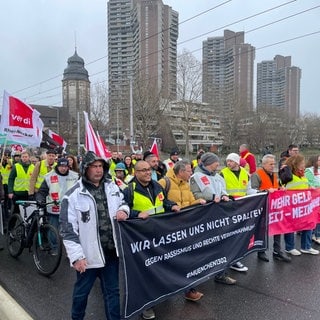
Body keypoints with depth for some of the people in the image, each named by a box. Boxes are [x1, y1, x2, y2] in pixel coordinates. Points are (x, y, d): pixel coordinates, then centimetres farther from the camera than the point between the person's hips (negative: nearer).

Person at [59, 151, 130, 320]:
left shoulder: (112, 186, 2)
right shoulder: (73, 195, -13)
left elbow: (122, 202, 19)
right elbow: (68, 229, -12)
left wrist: (124, 210, -4)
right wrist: (76, 256, -14)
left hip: (111, 251, 4)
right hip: (88, 254, -3)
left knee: (112, 291, 19)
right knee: (81, 292, 18)